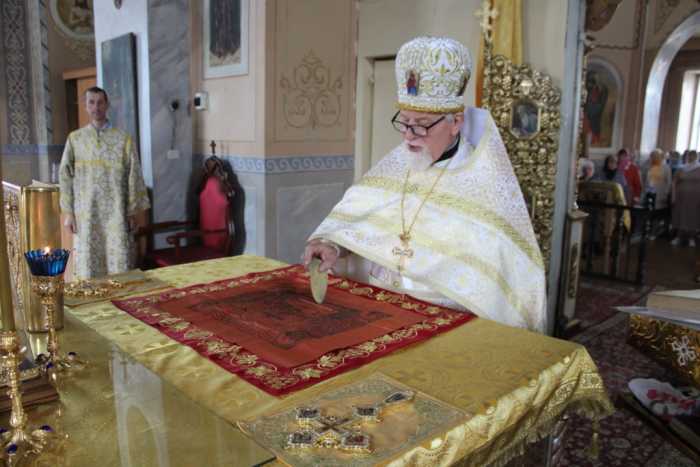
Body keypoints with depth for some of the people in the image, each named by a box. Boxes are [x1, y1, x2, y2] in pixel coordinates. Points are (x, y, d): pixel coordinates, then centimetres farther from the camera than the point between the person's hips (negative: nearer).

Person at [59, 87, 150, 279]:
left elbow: (133, 177, 1)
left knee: (120, 265, 1)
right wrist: (68, 212, 1)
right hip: (85, 213, 1)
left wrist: (134, 212, -1)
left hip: (116, 213, -1)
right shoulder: (75, 139, 5)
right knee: (88, 264, 5)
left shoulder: (123, 139, 1)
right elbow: (65, 176, 6)